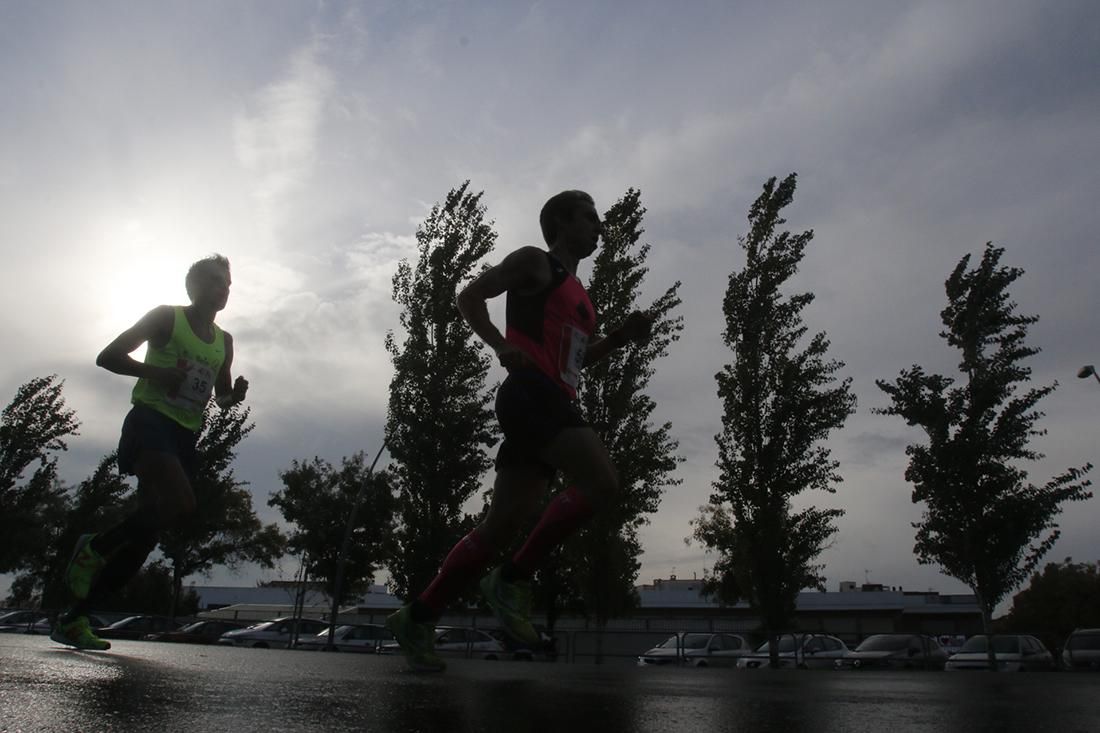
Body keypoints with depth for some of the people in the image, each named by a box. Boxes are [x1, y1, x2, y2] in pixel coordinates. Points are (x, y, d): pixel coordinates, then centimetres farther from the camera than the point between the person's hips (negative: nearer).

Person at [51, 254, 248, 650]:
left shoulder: (224, 342, 19)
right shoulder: (167, 317, 4)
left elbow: (221, 397, 27)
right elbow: (107, 357, 1)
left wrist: (234, 394, 3)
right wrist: (155, 372, -16)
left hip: (185, 437, 6)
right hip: (151, 421, -6)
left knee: (147, 532, 1)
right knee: (181, 502, -30)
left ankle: (73, 618, 12)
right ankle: (94, 546, -5)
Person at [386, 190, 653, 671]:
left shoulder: (577, 293, 30)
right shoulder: (535, 262, 6)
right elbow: (470, 296, 0)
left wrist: (621, 336, 22)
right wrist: (501, 345, -14)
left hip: (555, 404, 9)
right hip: (529, 393, -9)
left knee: (500, 526, 4)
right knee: (602, 483, -23)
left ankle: (418, 618, 11)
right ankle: (513, 579, -12)